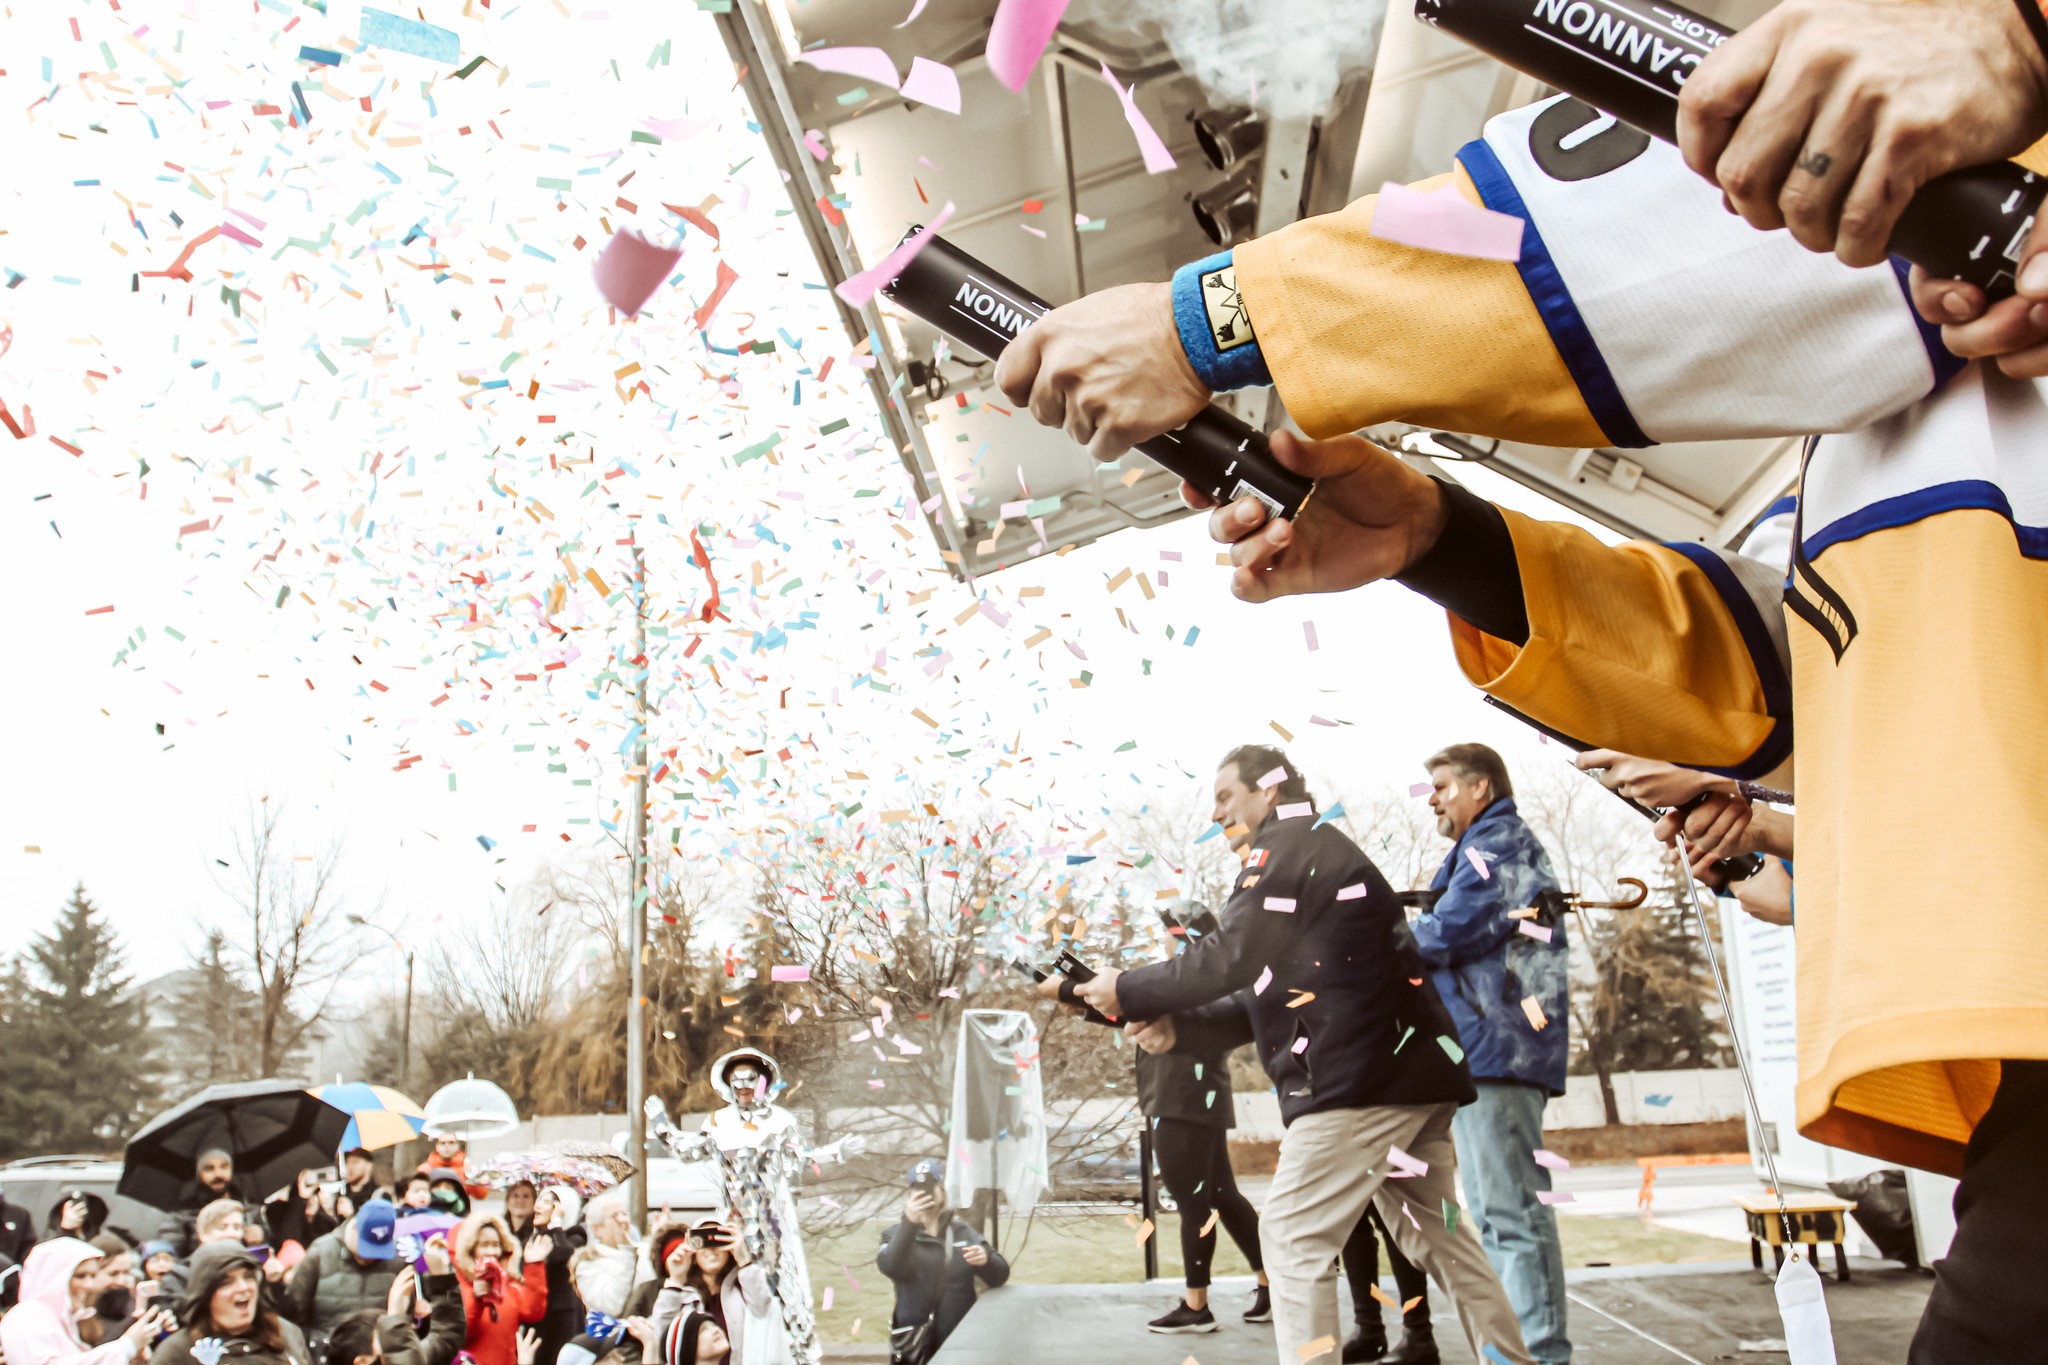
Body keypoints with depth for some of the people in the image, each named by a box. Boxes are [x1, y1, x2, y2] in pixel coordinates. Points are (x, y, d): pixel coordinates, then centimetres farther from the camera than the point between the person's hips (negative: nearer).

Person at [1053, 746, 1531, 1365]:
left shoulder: (1289, 845, -4)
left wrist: (1127, 992, -2)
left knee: (1293, 1236, -6)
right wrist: (1175, 1027, 10)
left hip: (1365, 1078, -10)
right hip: (1416, 1078, 10)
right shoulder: (1319, 854, 26)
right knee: (1437, 1234, 15)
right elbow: (1265, 997, 21)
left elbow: (1229, 959, -14)